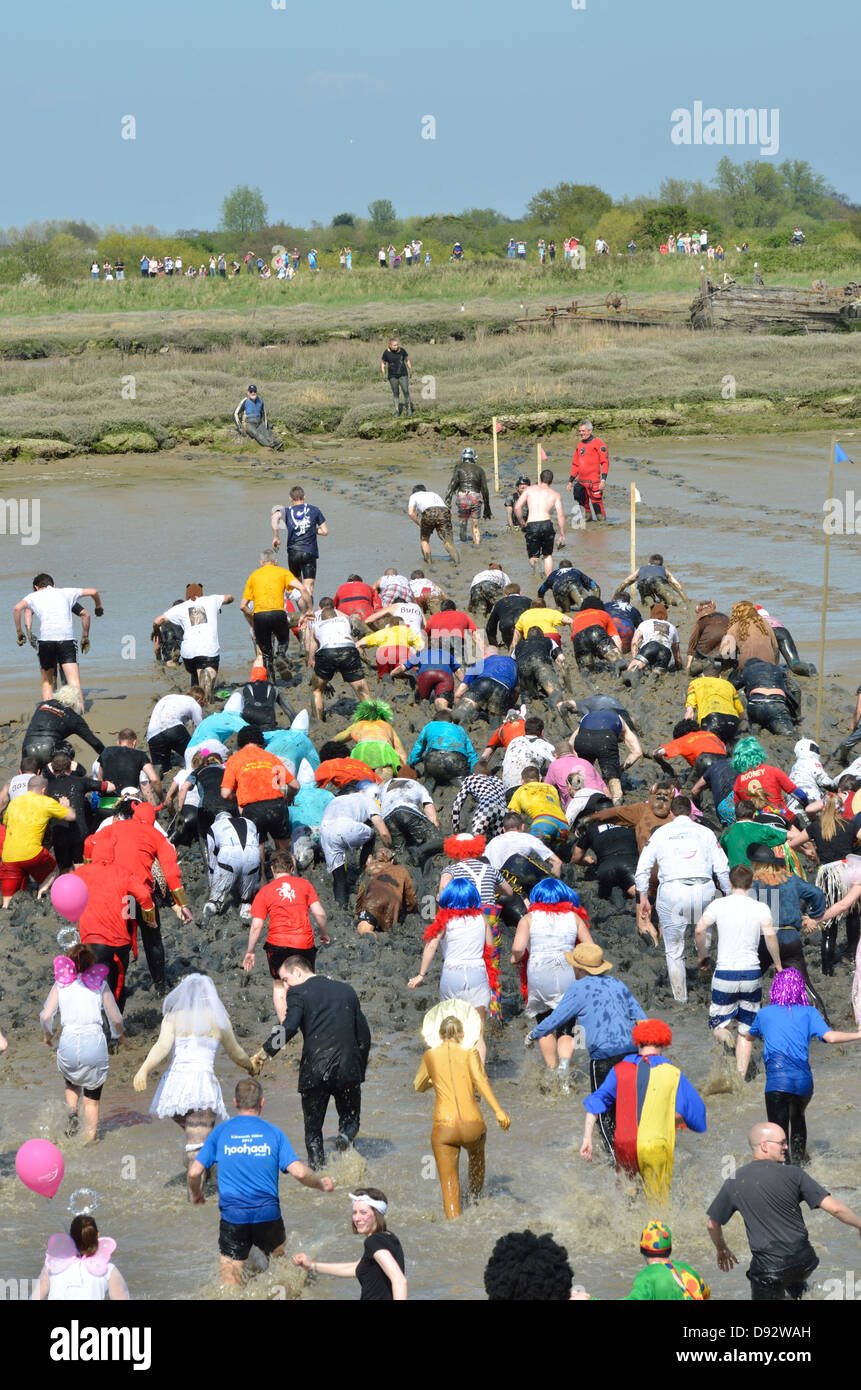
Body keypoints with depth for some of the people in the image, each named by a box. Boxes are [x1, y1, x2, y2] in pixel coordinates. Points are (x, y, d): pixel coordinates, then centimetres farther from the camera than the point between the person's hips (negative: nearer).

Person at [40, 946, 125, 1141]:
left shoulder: (60, 984, 8)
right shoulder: (100, 984, 8)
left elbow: (46, 1015, -2)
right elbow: (116, 1020, 7)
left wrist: (47, 1034, 18)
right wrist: (120, 1034, 28)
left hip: (68, 1043, 1)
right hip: (95, 1042, 0)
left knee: (71, 1082, 30)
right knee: (92, 1098, 15)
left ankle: (72, 1111, 4)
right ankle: (90, 1138, 9)